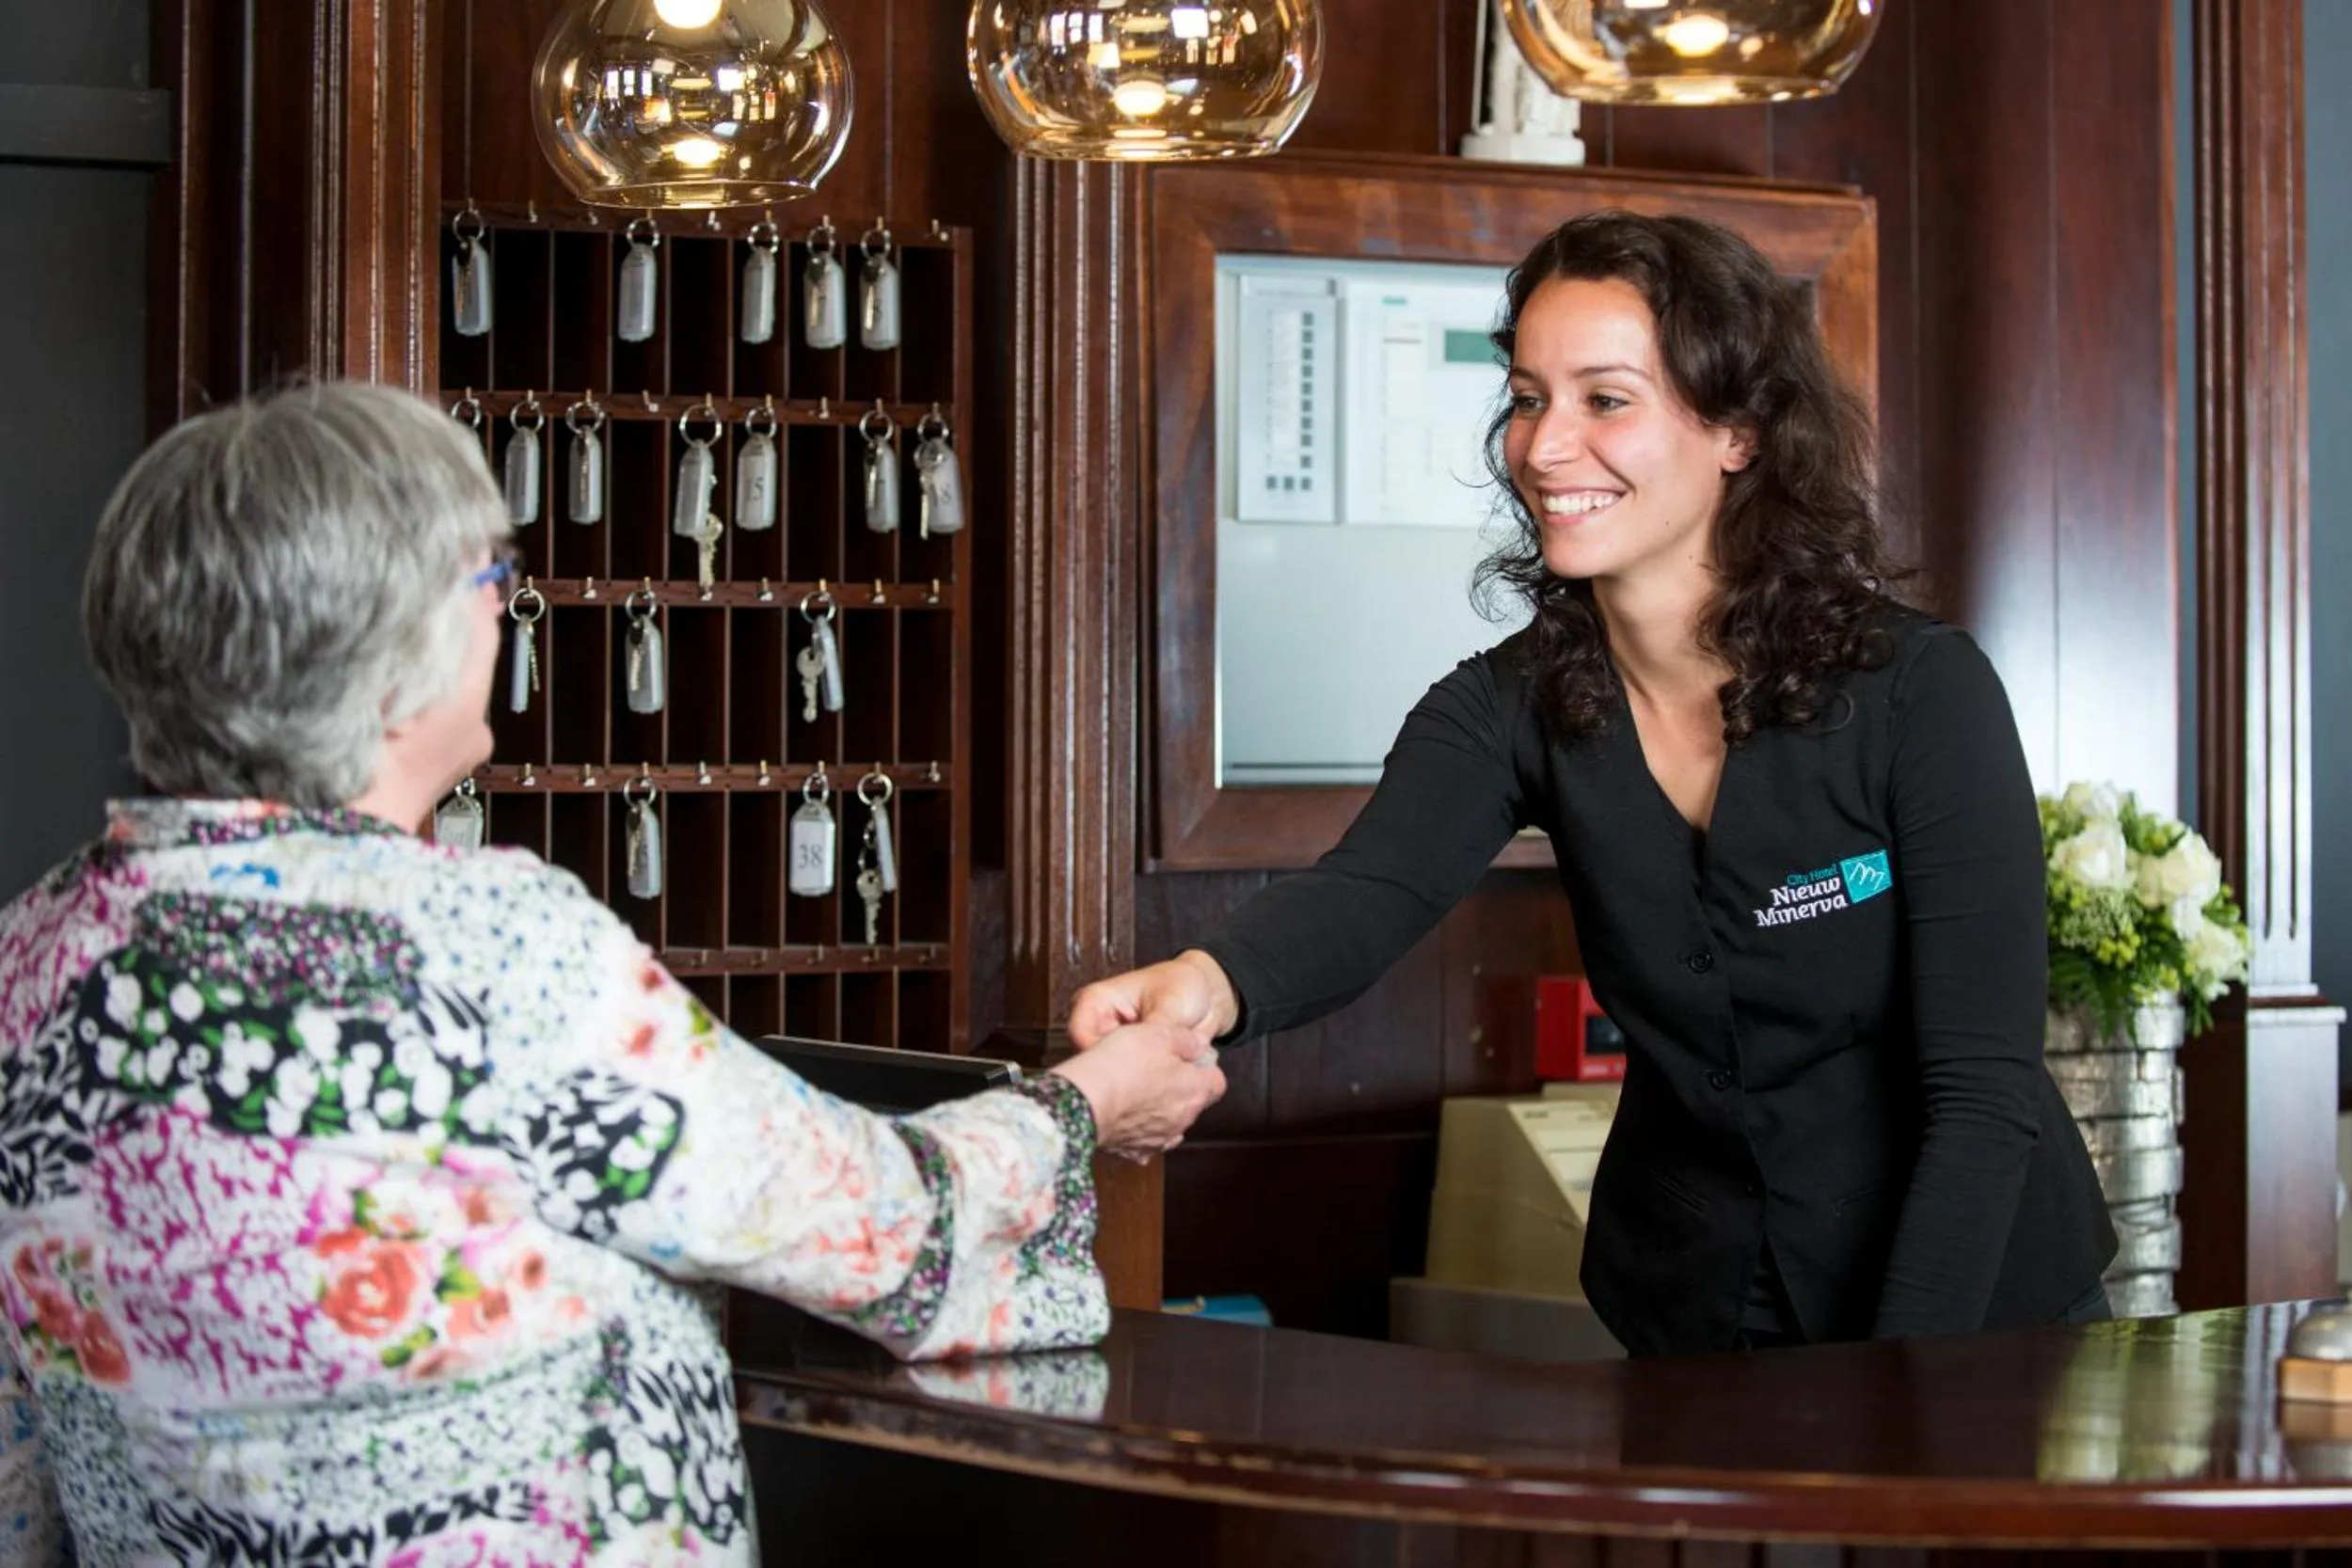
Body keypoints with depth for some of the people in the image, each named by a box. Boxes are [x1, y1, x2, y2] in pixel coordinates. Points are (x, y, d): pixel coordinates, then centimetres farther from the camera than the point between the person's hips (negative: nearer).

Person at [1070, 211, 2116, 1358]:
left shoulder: (1920, 694, -19)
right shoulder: (1510, 706, -9)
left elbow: (1984, 1091, -20)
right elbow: (1364, 893, -29)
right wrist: (1213, 984, -51)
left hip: (1972, 1318, -3)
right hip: (1690, 1323, 3)